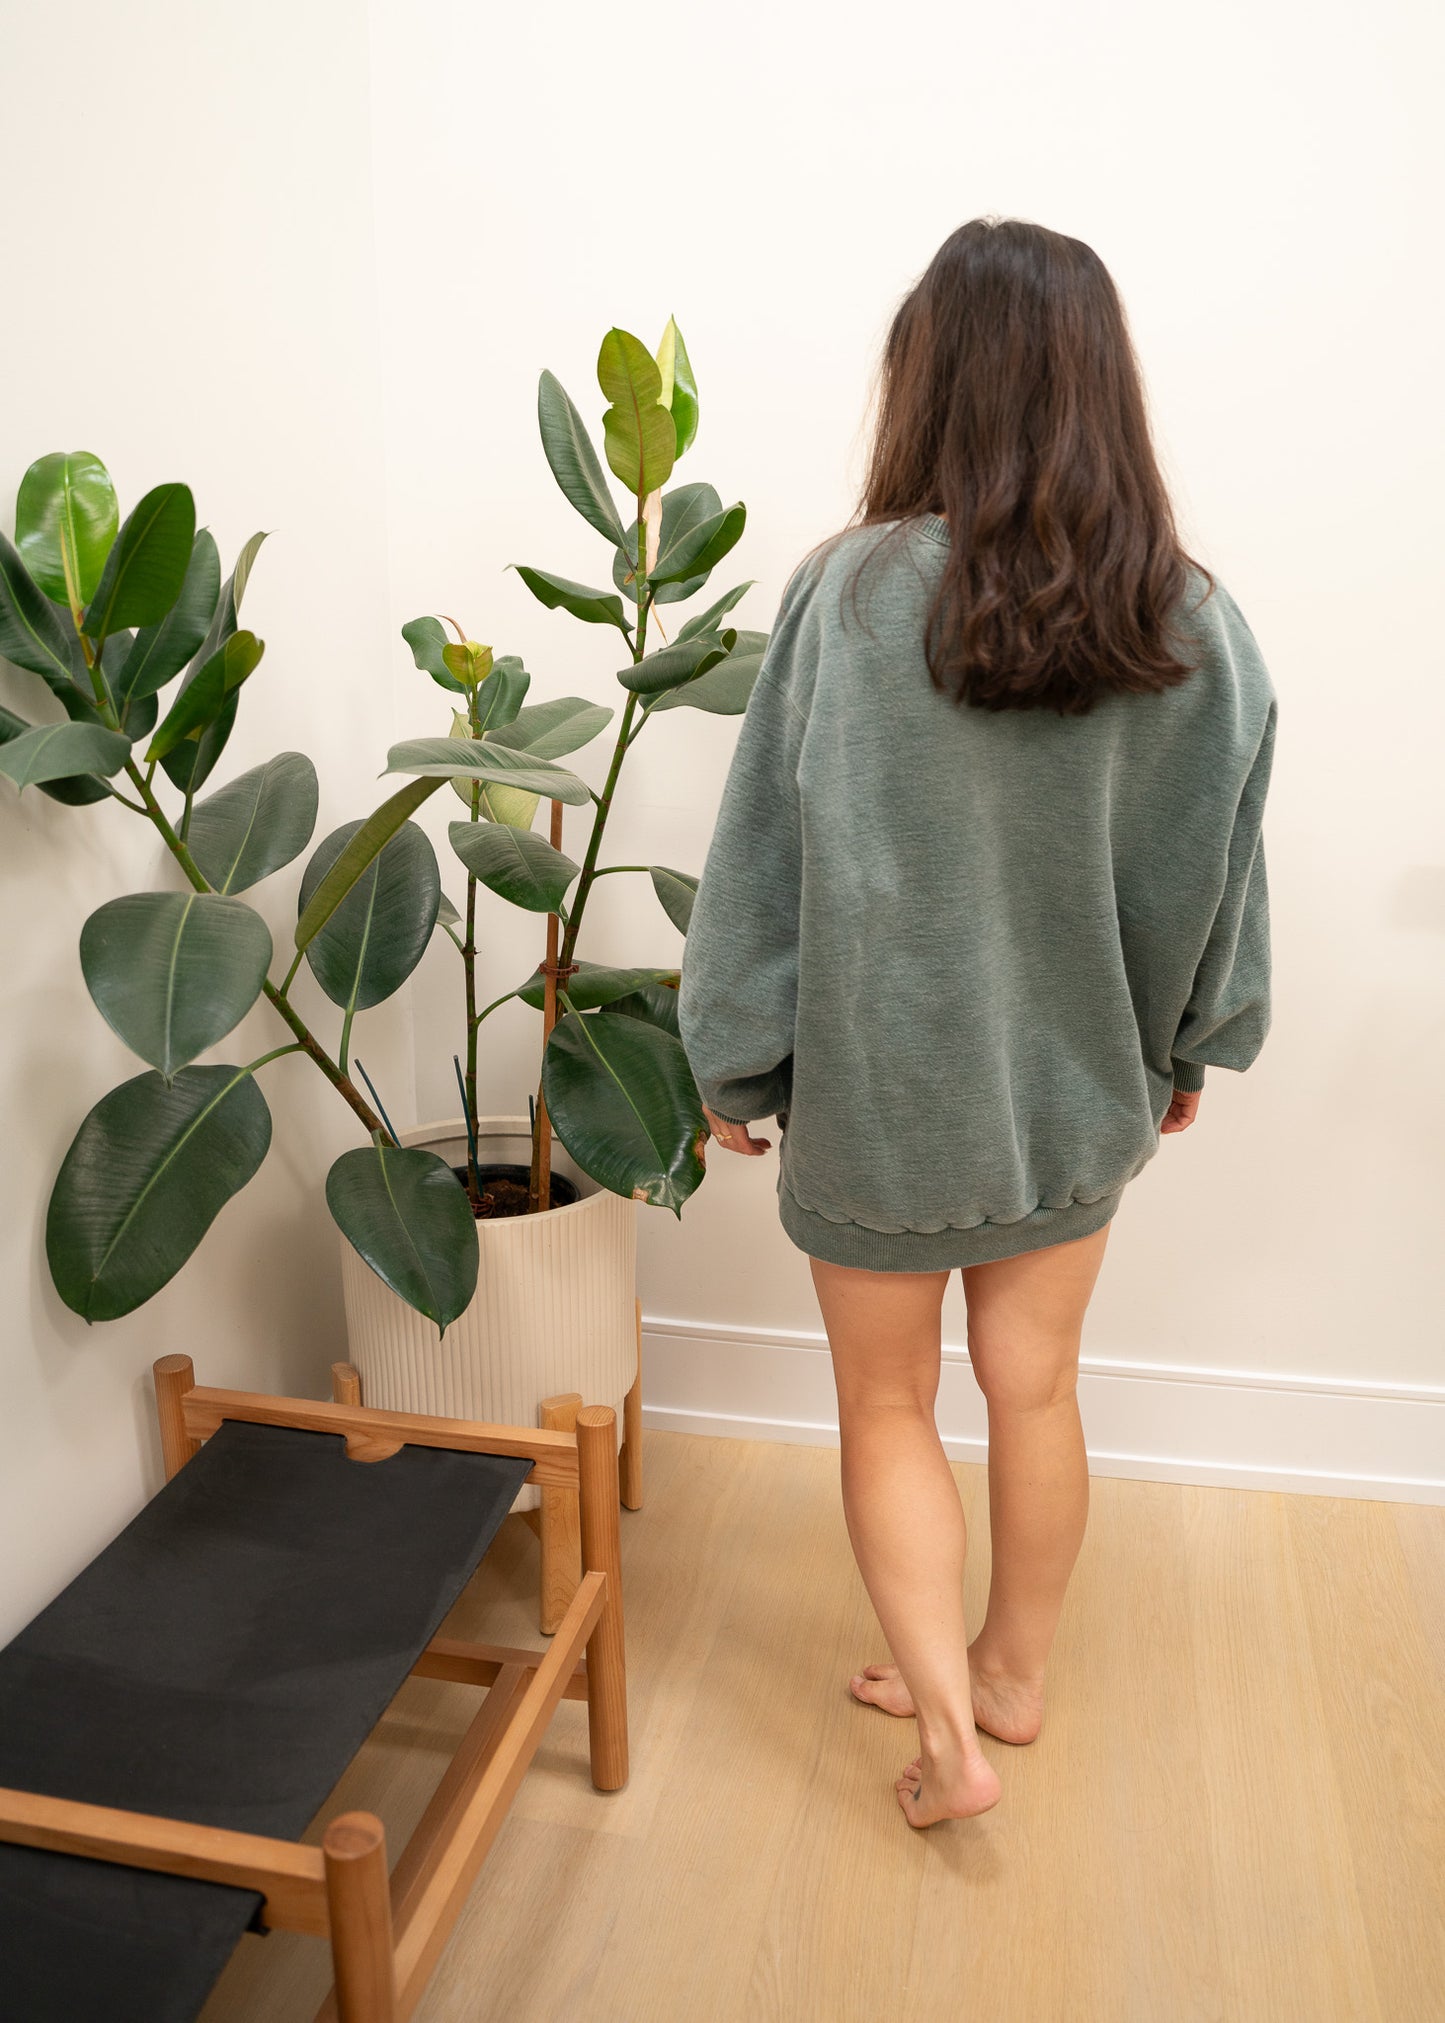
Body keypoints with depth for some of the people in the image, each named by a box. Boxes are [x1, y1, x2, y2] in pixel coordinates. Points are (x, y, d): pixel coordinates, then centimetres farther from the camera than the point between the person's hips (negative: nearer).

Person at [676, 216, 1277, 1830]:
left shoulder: (856, 590, -17)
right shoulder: (1190, 618, -6)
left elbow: (776, 851, -13)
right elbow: (1215, 868, 2)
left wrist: (735, 1065, -1)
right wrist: (1184, 1046, 17)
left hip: (882, 1088, -3)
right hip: (1078, 1084, 4)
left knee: (887, 1410, 17)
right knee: (1035, 1394, 20)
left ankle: (949, 1730, 21)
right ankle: (1014, 1675, 41)